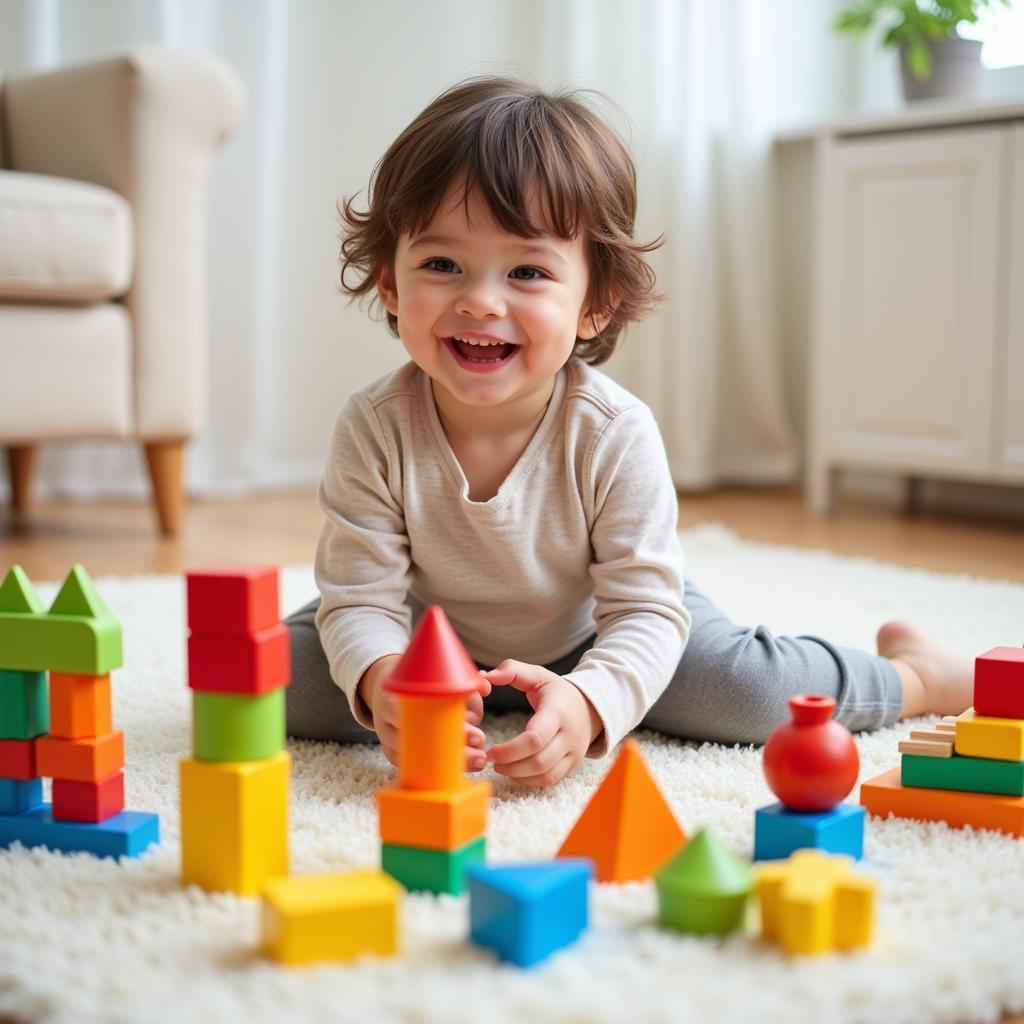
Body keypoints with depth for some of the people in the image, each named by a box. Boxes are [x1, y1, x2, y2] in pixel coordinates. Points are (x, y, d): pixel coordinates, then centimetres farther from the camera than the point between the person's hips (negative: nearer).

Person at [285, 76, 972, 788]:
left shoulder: (617, 436, -30)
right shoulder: (374, 430, -27)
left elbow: (646, 611, -27)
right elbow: (361, 600, -25)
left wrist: (589, 703, -48)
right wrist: (380, 681, -49)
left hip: (589, 642, -1)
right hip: (434, 643, 2)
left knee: (749, 693, -21)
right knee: (290, 676, -18)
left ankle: (911, 674, 12)